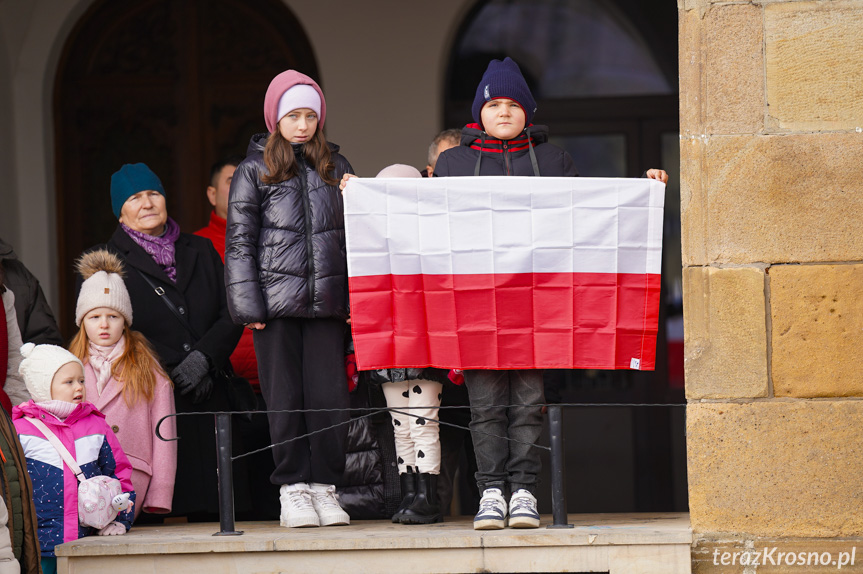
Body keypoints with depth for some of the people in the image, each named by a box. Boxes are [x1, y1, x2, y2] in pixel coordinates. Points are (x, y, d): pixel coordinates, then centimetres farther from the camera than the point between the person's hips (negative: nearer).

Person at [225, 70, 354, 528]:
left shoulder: (336, 168, 15)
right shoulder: (254, 171, 6)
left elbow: (353, 233, 17)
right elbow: (240, 241, 3)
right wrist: (248, 305, -5)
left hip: (327, 301, 2)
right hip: (276, 300, -2)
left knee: (330, 395, -3)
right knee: (285, 397, -1)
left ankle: (324, 486, 5)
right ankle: (293, 489, 6)